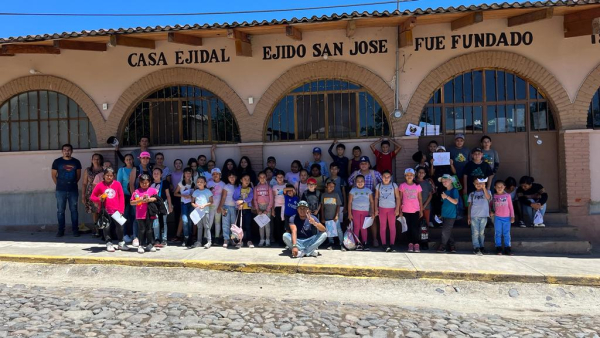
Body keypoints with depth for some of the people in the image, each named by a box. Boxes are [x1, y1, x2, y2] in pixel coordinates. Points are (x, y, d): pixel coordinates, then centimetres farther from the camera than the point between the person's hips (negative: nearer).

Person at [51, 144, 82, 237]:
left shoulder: (76, 162, 6)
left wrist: (73, 183, 7)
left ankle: (75, 229, 10)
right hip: (60, 191, 0)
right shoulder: (57, 162, 2)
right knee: (60, 211, 4)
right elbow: (54, 175, 7)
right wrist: (59, 185, 5)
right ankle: (61, 230, 12)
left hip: (73, 190, 1)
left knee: (74, 210, 5)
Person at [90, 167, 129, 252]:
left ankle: (121, 243, 17)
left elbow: (121, 197, 3)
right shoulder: (100, 185, 1)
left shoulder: (117, 184, 2)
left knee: (120, 226, 3)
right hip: (105, 211, 0)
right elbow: (92, 197, 7)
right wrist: (99, 199, -15)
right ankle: (109, 243, 19)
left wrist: (121, 210, -1)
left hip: (116, 210, 0)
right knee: (106, 228, 6)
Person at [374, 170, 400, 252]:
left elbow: (398, 197, -1)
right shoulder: (379, 186, 4)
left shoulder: (394, 185, 0)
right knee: (382, 227, 5)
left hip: (392, 208, -1)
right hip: (382, 208, 2)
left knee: (392, 227, 3)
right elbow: (376, 198, 7)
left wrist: (397, 209, -8)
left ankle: (392, 244, 7)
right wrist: (376, 209, 0)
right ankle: (384, 244, 11)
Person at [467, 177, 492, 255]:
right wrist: (468, 217, 5)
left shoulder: (487, 192, 6)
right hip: (474, 216, 0)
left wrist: (484, 188, -23)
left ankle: (482, 247, 18)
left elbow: (488, 197, -18)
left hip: (483, 216, 0)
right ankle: (476, 248, -4)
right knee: (475, 233, -4)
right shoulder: (472, 194, 9)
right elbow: (470, 205, 9)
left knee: (482, 233, 7)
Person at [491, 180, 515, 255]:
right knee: (498, 233, 4)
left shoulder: (507, 195, 0)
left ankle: (507, 248, 11)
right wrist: (491, 212, -1)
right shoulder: (494, 196, 2)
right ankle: (498, 248, 11)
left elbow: (511, 206, 3)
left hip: (506, 217, 0)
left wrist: (512, 216, 0)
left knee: (506, 233, 5)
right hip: (497, 217, 1)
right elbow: (491, 205, 15)